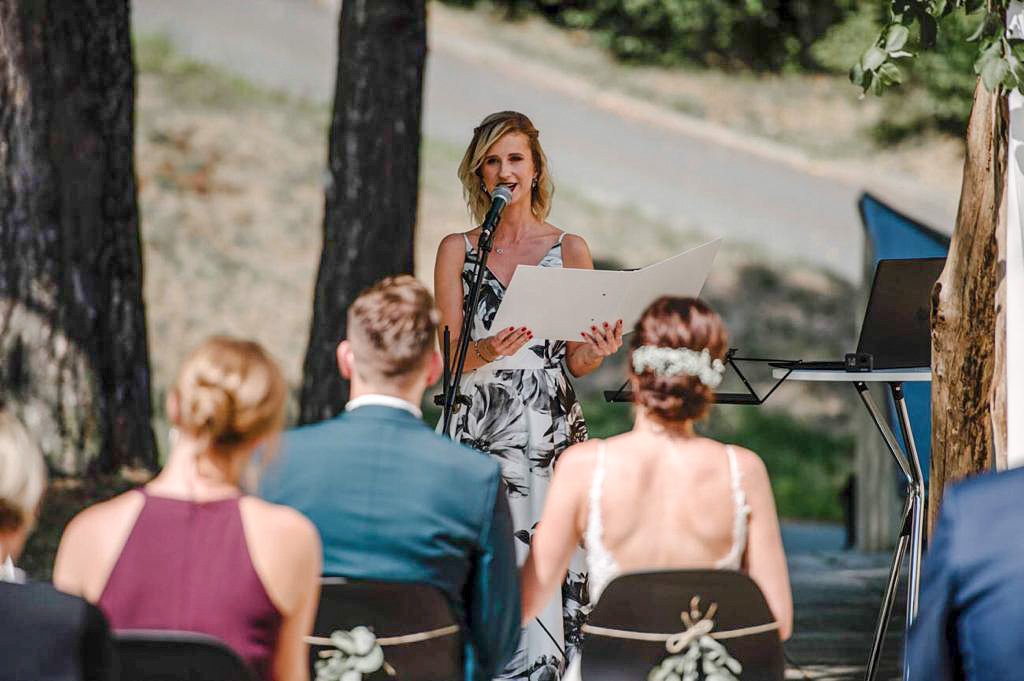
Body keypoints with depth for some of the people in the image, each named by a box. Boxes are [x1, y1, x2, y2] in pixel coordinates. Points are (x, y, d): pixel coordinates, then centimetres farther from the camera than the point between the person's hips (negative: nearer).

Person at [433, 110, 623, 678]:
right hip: (481, 432, 0)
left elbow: (577, 363, 7)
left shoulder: (570, 250, 9)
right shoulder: (457, 250, 9)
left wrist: (595, 351, -17)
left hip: (552, 430, 0)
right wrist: (487, 351, -19)